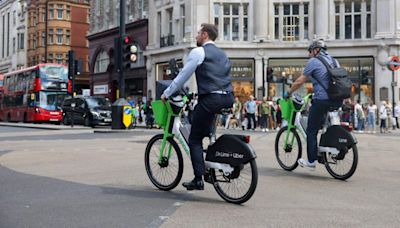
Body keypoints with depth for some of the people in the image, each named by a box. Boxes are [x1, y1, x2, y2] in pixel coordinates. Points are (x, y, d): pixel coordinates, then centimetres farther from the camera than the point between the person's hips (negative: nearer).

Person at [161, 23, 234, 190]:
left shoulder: (198, 52, 0)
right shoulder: (222, 54, 21)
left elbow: (182, 76, 0)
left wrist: (166, 94, 10)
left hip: (210, 99, -7)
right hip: (227, 98, 7)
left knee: (195, 140, 2)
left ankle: (198, 180, -2)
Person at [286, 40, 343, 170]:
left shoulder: (313, 62, -3)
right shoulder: (333, 61, 19)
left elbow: (299, 81, -4)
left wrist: (288, 93, 8)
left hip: (322, 100, -7)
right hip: (338, 100, 7)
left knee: (311, 131, 3)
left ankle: (311, 161, 5)